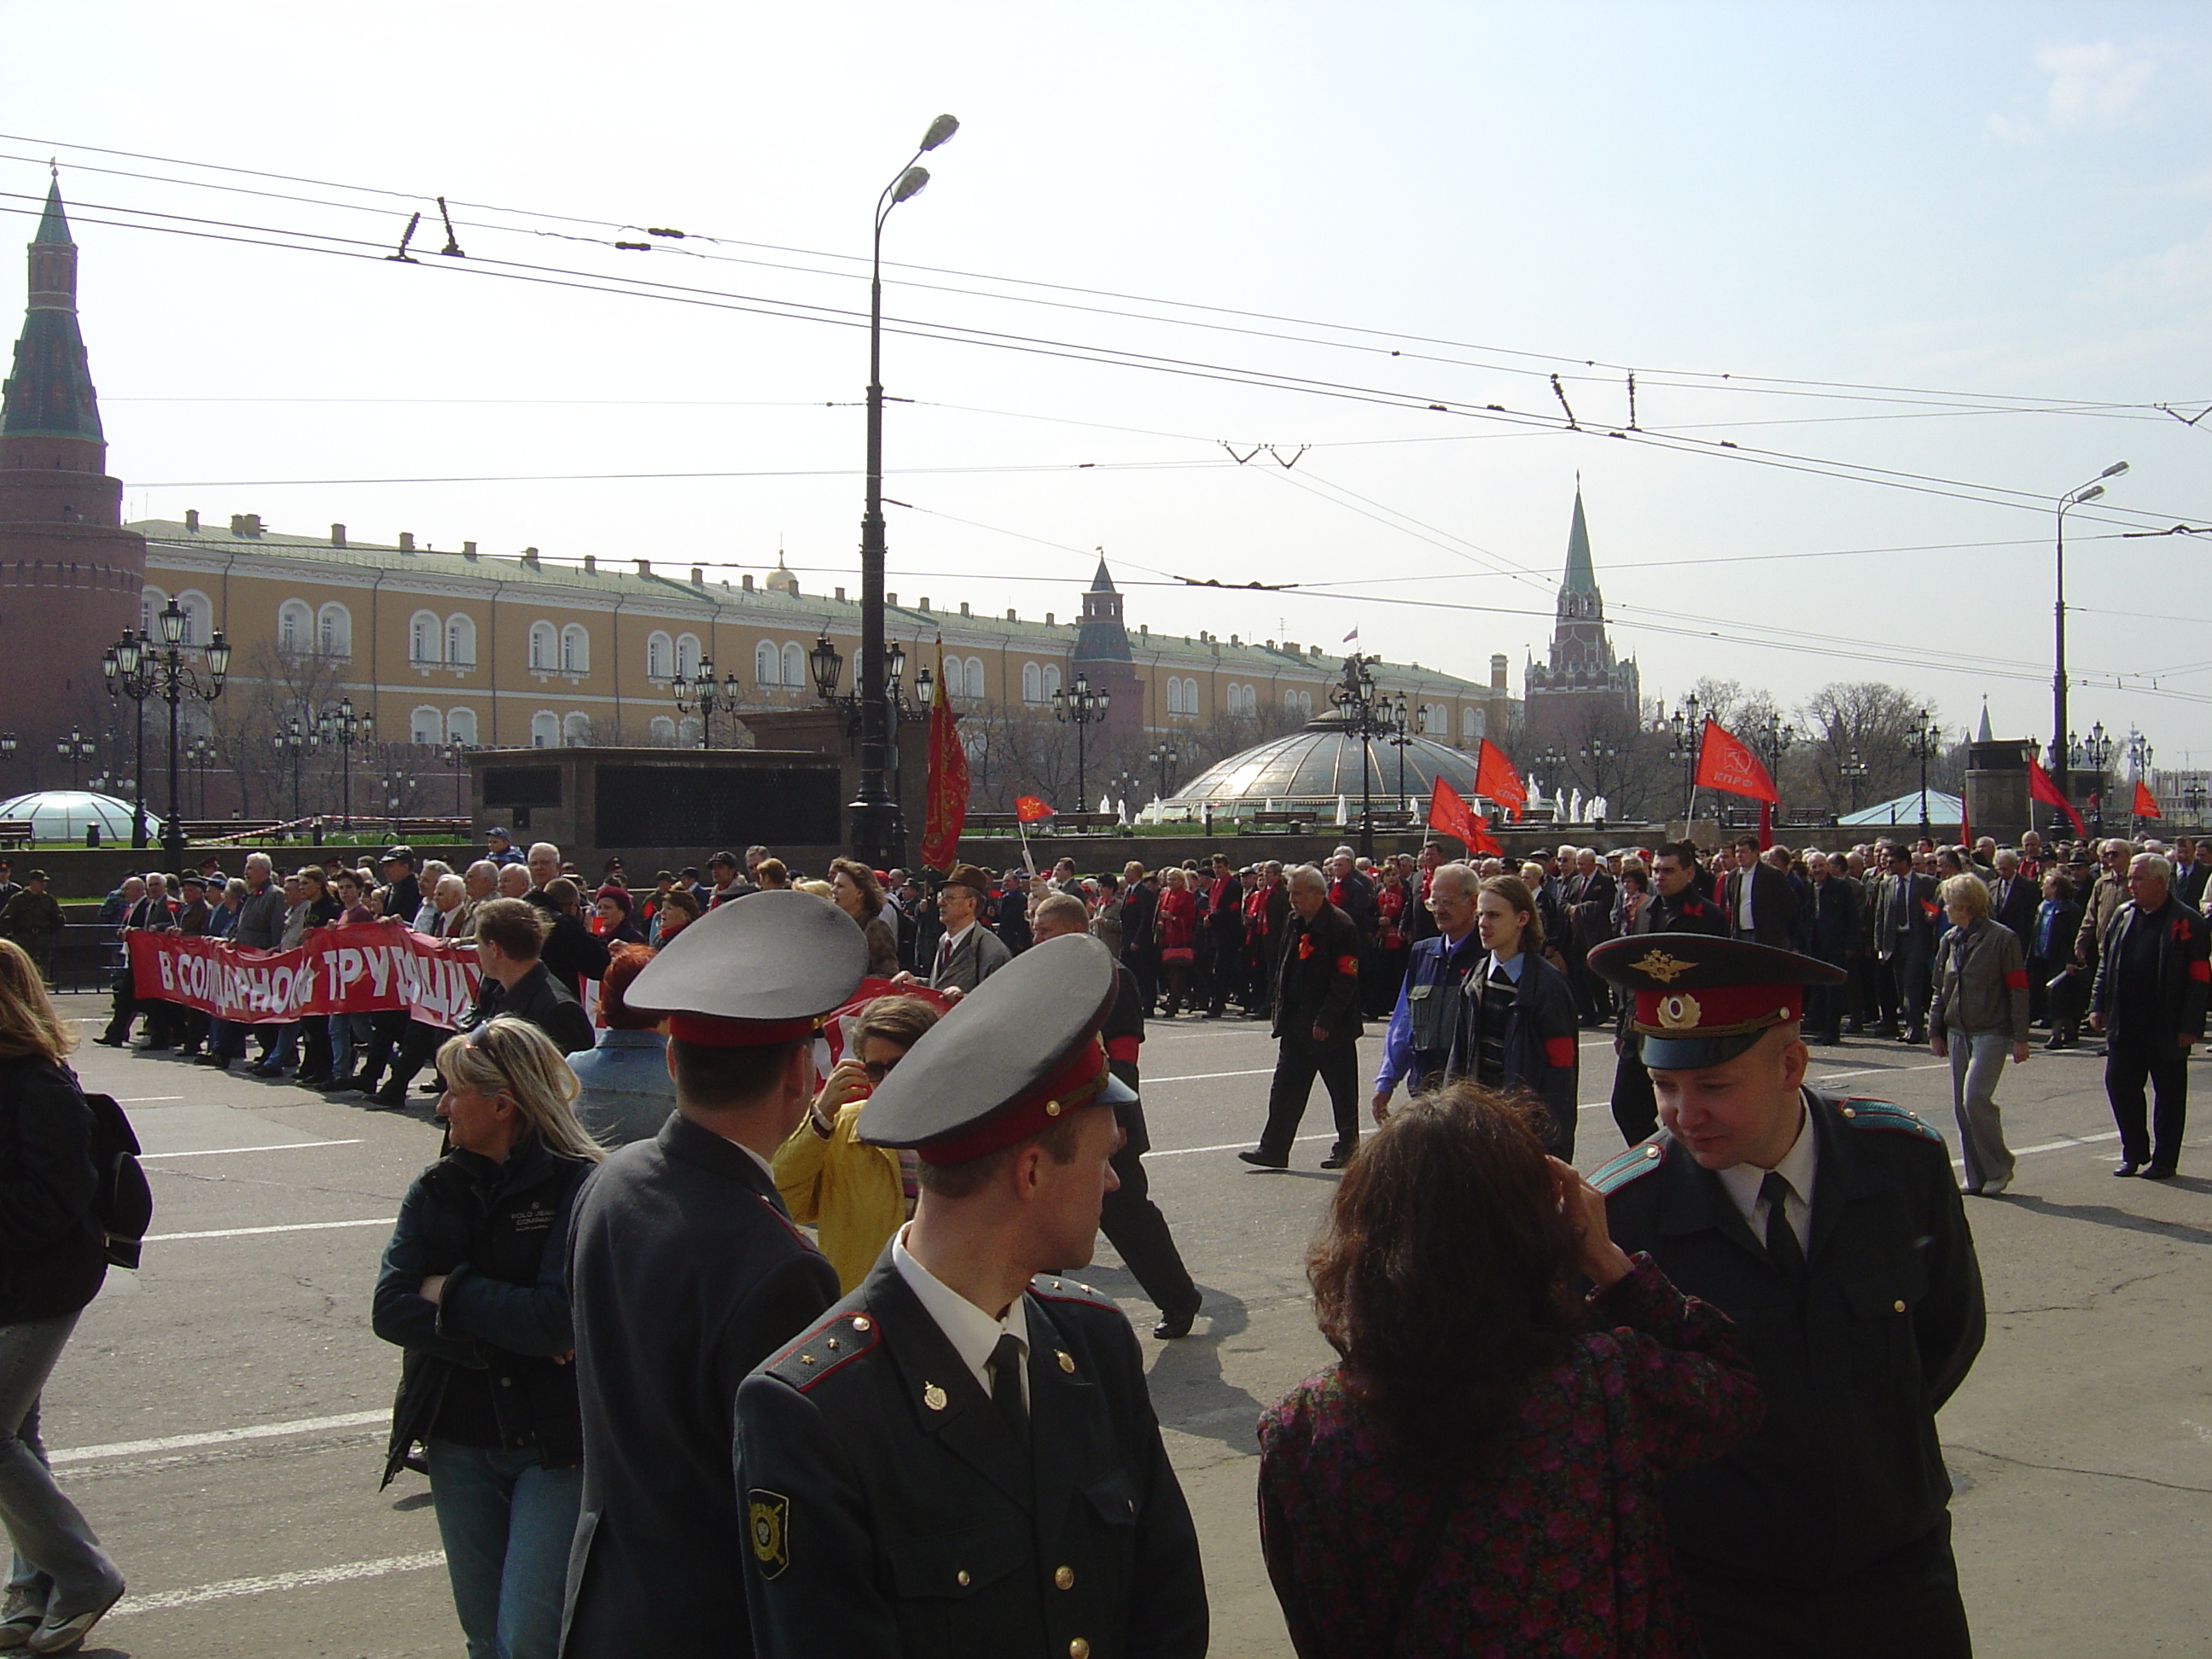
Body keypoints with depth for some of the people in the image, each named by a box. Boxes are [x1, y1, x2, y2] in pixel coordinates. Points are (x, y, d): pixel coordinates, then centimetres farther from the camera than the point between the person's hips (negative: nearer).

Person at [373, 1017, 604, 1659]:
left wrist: (449, 1291, -12)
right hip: (460, 1443, 6)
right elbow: (390, 1310, -7)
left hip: (556, 1442, -6)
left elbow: (559, 1316, -24)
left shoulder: (579, 1186, -14)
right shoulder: (437, 1189, 4)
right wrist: (509, 1336, -18)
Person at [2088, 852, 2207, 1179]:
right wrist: (2097, 1006, 6)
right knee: (2119, 1084, 5)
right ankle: (2134, 1153, 20)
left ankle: (2164, 1161, 17)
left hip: (2167, 1027, -5)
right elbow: (2105, 964, 14)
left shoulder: (2187, 922, -9)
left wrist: (2190, 1026, -15)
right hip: (2125, 1024, 5)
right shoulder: (2122, 916, 8)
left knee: (2169, 1094, 6)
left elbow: (2199, 978, -11)